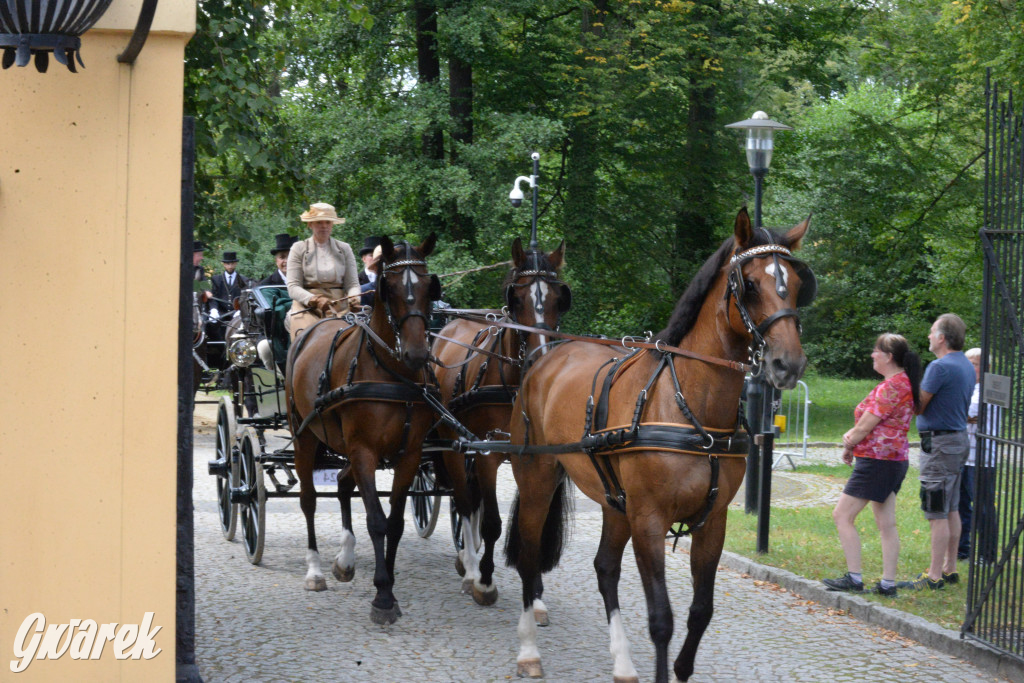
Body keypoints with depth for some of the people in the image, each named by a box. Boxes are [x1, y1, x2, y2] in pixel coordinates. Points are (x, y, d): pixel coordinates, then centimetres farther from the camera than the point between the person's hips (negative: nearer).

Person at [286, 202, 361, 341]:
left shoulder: (344, 248, 15)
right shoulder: (299, 248, 10)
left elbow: (353, 283, 10)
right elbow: (293, 287, 1)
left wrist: (354, 298, -15)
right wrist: (315, 300, -18)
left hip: (339, 306, 1)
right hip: (307, 306, -1)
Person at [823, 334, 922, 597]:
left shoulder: (891, 387, -19)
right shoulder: (905, 383, 14)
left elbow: (865, 427, -17)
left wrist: (848, 444, 1)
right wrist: (852, 438, 6)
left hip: (877, 461, -10)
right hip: (895, 460, 10)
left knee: (842, 516, -4)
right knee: (886, 524, 10)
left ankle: (854, 578, -4)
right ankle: (888, 583, 10)